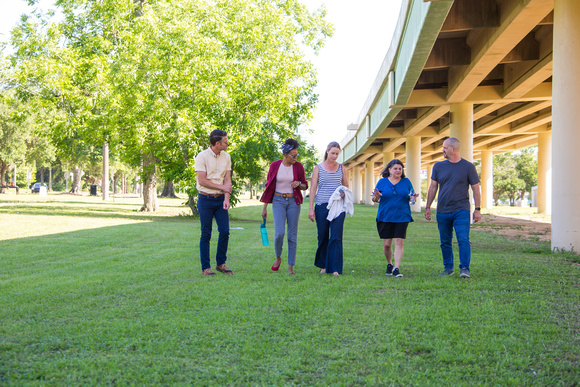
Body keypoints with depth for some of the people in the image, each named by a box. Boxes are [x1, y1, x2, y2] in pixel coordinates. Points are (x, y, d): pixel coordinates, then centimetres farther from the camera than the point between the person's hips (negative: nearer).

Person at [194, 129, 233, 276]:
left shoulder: (226, 157, 6)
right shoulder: (202, 156, -10)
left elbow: (227, 180, 3)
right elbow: (202, 181, -14)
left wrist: (226, 199, -10)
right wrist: (222, 187, -9)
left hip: (220, 199, 5)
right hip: (206, 199, -5)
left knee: (225, 231, 1)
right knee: (206, 234, 0)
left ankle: (221, 263, 16)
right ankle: (206, 267, 8)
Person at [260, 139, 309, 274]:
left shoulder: (298, 166, 0)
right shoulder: (275, 166, -2)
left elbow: (305, 186, 10)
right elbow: (269, 186, 5)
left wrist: (299, 184, -15)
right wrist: (265, 207, 5)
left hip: (293, 201, 1)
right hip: (278, 201, -1)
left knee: (292, 235, 0)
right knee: (279, 233, -14)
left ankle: (291, 266, 8)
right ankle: (278, 258, 13)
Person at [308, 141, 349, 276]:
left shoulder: (341, 168, 10)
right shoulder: (318, 168, 4)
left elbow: (346, 185, 19)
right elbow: (313, 188, 3)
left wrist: (344, 193, -6)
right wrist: (311, 208, -3)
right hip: (322, 206, 0)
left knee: (336, 237, -8)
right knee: (323, 237, 7)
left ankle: (335, 268, -8)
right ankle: (323, 265, 23)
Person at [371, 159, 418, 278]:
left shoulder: (406, 182, 8)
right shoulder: (382, 182, 5)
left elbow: (411, 197, 13)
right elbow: (375, 199, 7)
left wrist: (413, 198, -11)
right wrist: (376, 197, -17)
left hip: (402, 217, 0)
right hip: (385, 217, 0)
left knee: (399, 242, -8)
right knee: (387, 243, 2)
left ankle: (396, 268, -8)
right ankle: (389, 264, 25)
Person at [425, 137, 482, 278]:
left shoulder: (468, 166, 1)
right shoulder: (438, 166, 8)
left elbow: (476, 189, 3)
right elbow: (433, 187, 13)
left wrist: (477, 209, -2)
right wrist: (428, 207, 9)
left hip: (461, 210, -3)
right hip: (442, 211, 3)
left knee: (463, 239, -13)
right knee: (445, 242, 8)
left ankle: (465, 268, -11)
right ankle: (448, 268, 19)